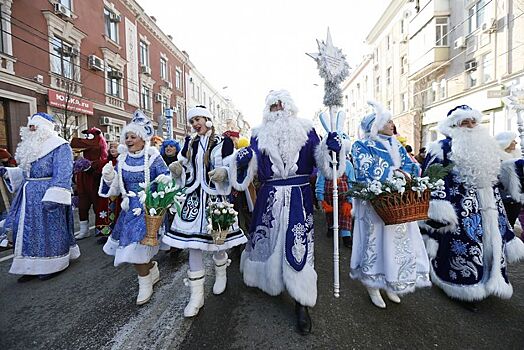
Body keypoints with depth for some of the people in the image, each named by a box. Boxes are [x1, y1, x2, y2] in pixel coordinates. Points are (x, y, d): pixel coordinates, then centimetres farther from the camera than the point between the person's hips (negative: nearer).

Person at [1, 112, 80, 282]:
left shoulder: (60, 147, -13)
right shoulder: (32, 147, 16)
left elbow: (62, 175, -22)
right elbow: (25, 172, 25)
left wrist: (53, 197, -28)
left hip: (47, 196, -9)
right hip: (29, 197, 9)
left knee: (49, 230, 0)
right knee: (28, 230, 12)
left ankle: (54, 265, 15)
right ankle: (33, 267, 24)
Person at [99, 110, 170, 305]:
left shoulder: (153, 158, -7)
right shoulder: (122, 160, 7)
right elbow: (115, 188, 10)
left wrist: (164, 182, -29)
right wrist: (109, 177, -10)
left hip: (148, 209, -6)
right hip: (130, 209, 6)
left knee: (137, 245, -9)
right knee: (127, 245, 11)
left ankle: (145, 285, 16)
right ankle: (153, 270, 38)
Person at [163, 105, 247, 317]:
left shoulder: (223, 142, -3)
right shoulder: (189, 143, 10)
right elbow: (184, 170, 16)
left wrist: (223, 172, -26)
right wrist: (177, 168, -6)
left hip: (215, 197, -3)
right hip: (194, 198, 4)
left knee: (216, 240, 10)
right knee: (193, 245, 2)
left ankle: (221, 274, 43)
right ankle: (196, 295, 17)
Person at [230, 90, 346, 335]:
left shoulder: (305, 130, 8)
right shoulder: (260, 134, 9)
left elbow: (318, 157, 2)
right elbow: (252, 166, 2)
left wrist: (329, 146, -16)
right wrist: (243, 158, -18)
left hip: (298, 197, -2)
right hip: (269, 197, 2)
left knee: (297, 245, -4)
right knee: (267, 238, 14)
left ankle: (302, 304, 10)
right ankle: (268, 278, 43)